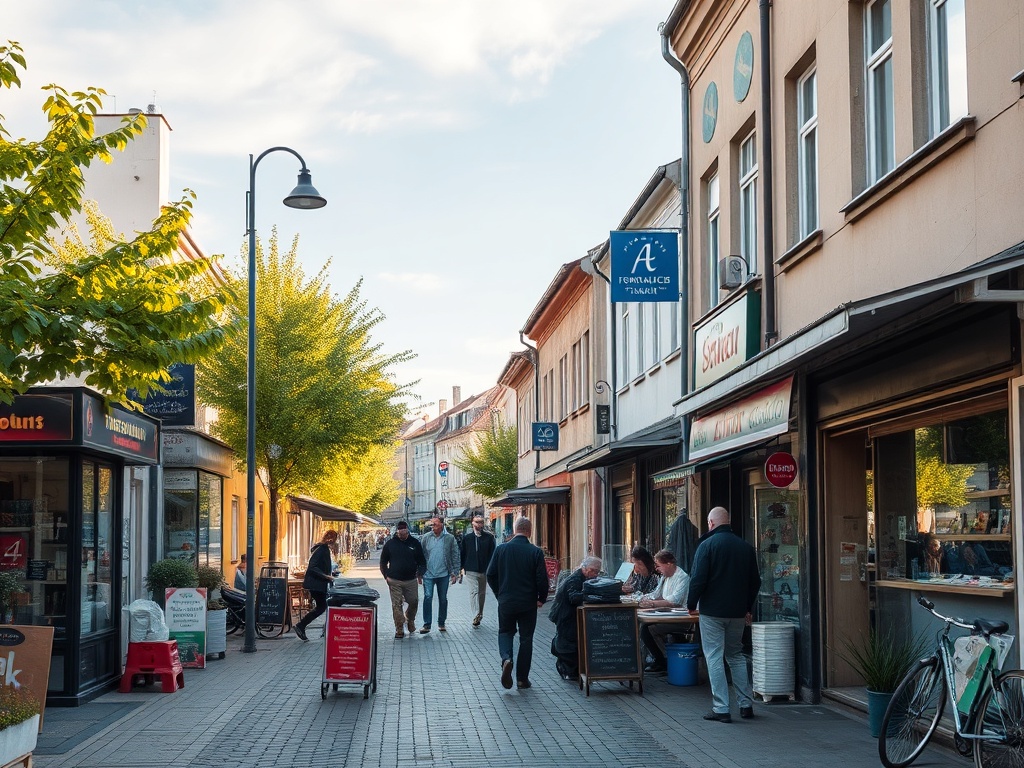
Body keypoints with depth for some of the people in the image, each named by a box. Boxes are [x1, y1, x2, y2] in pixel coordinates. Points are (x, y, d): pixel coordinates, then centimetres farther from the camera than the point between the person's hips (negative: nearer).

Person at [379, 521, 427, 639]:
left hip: (411, 580, 1)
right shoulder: (390, 543, 2)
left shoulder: (414, 543, 5)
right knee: (396, 605, -2)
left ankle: (410, 620, 33)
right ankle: (399, 630, 5)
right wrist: (386, 576, -2)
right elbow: (383, 561, 10)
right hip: (394, 581, -1)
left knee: (414, 602, 4)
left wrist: (420, 575, -3)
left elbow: (422, 561, 11)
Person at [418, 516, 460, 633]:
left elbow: (455, 556, 2)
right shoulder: (425, 538, 1)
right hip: (428, 574, -1)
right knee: (427, 597, -9)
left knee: (443, 599, 10)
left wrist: (455, 573, -3)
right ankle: (426, 624, -4)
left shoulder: (450, 538, 0)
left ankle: (441, 623, 22)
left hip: (444, 574, 1)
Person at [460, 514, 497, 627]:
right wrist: (463, 567, 5)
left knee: (482, 593, 13)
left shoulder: (489, 537, 1)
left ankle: (480, 614, 26)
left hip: (484, 571, 1)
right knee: (474, 591, -15)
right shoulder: (467, 538, 5)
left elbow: (492, 554, 0)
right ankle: (477, 614, -24)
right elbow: (462, 554, 9)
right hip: (471, 571, -1)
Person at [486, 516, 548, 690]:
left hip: (506, 602, 1)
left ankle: (506, 659, -9)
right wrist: (541, 599, 7)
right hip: (528, 604, -1)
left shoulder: (501, 549, -6)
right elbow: (542, 579, -11)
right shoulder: (535, 552, -11)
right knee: (526, 638, 11)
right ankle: (522, 678, 12)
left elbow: (490, 575, -2)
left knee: (505, 632, 20)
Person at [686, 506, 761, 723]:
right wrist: (747, 608, 23)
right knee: (736, 656, 17)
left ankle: (721, 709, -3)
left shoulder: (707, 545, -10)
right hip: (737, 612, 5)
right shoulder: (746, 547, 7)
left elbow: (698, 579, -14)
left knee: (714, 658, -1)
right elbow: (755, 581, 13)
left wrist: (691, 604, -1)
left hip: (712, 611, -5)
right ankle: (746, 704, 16)